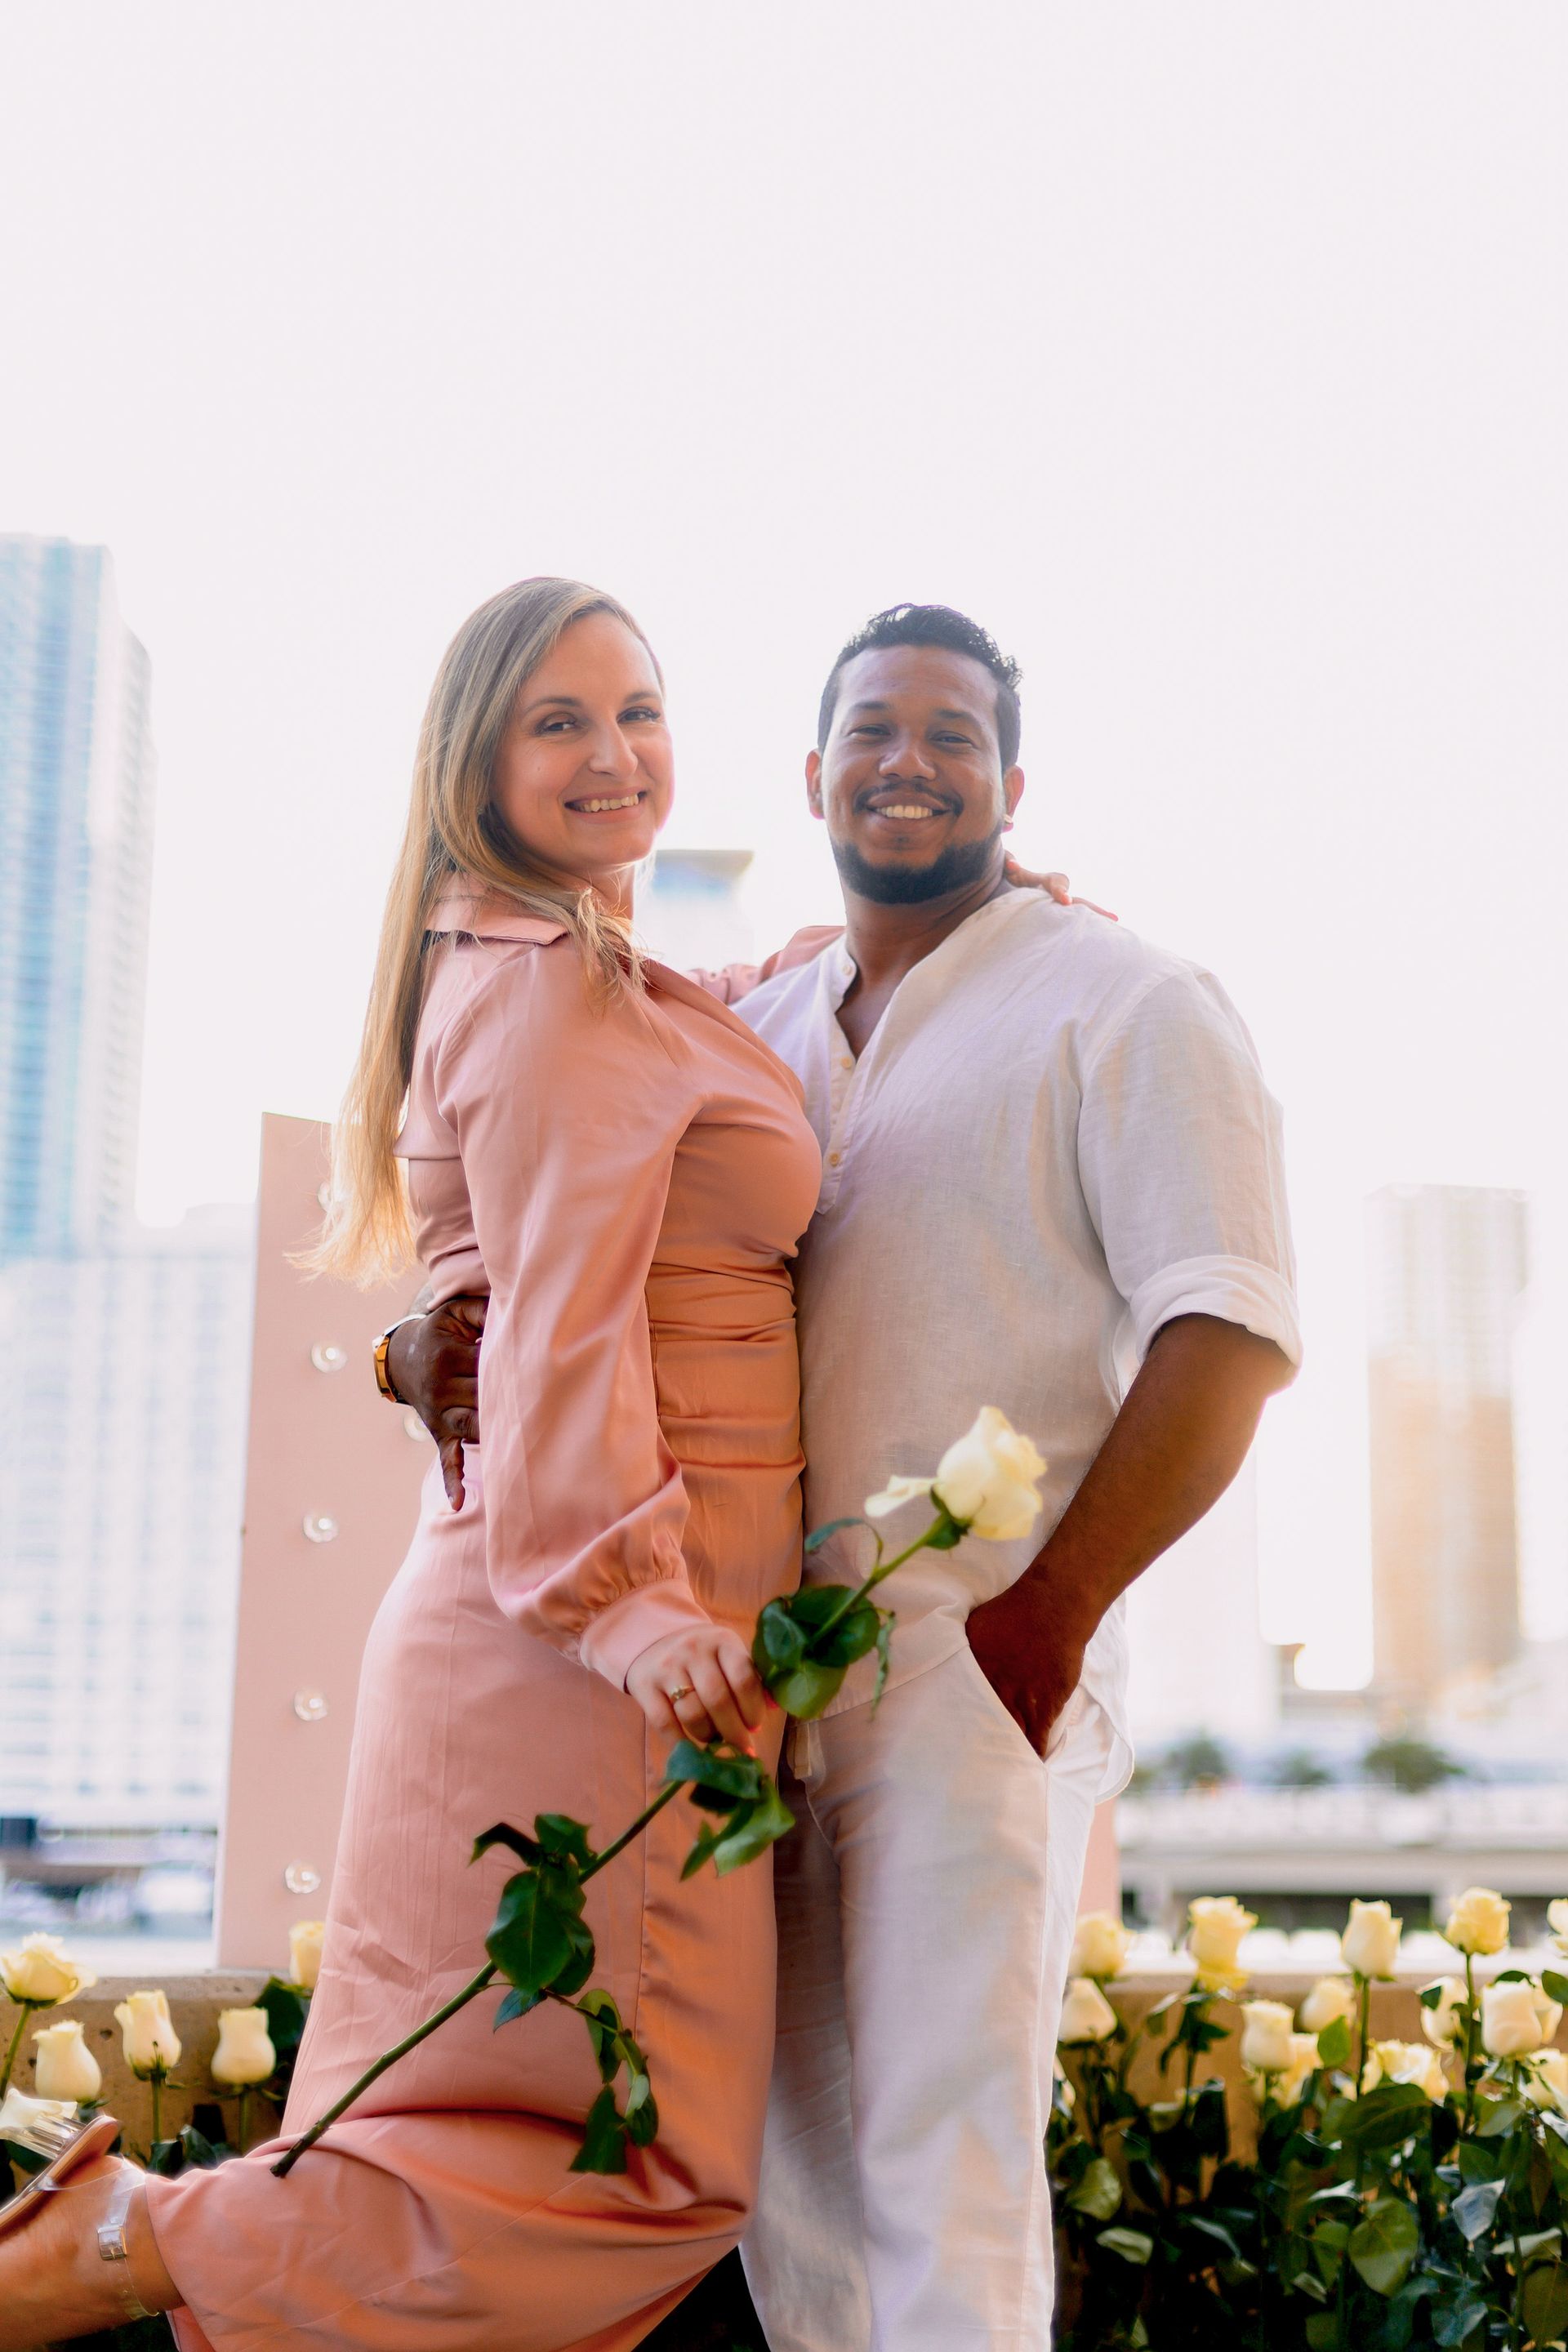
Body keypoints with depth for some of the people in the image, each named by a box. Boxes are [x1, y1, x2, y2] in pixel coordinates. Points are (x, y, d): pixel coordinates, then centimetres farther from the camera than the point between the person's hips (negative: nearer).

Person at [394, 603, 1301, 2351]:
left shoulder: (1125, 1009, 0)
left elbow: (1226, 1330, -10)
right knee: (784, 2180, 11)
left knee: (947, 2192, -5)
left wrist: (1049, 1614, -18)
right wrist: (427, 1348, -2)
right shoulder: (757, 1031, 17)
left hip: (974, 1668, -5)